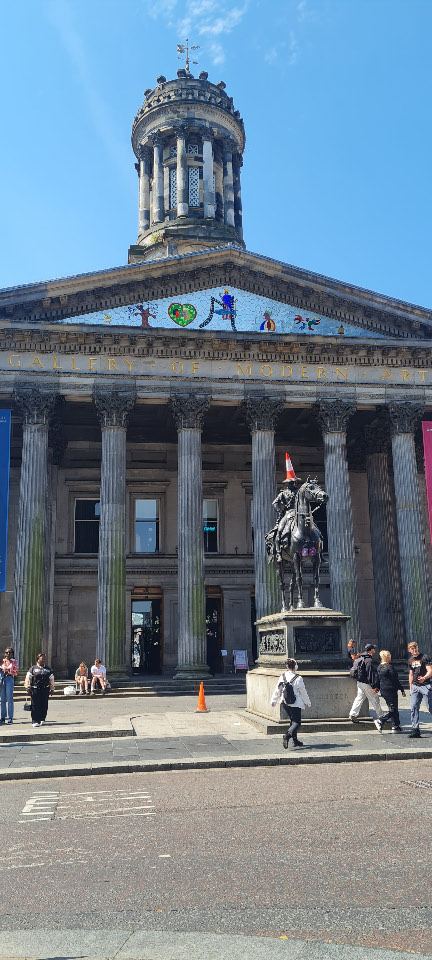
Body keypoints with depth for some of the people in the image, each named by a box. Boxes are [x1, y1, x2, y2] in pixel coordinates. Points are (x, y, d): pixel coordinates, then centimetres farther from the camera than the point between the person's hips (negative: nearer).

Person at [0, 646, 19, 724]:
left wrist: (9, 670, -15)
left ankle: (10, 718, -7)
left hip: (10, 679, -3)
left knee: (9, 699, -8)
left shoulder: (14, 662, 6)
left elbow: (16, 672, -1)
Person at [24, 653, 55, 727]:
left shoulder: (48, 669, 15)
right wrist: (28, 688, -1)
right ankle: (35, 721, -2)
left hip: (45, 690, 3)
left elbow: (51, 680, 18)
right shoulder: (33, 669, 6)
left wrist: (52, 689, 16)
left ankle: (42, 719, 18)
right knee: (35, 706, -6)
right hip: (35, 690, -3)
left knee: (44, 705, 3)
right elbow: (28, 679, 5)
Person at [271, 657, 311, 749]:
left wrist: (274, 700, 19)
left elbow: (277, 689, 6)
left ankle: (295, 741, 24)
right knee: (296, 722, -1)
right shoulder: (298, 679, -15)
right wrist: (308, 703, 7)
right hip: (295, 704, -6)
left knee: (293, 721, 20)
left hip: (284, 703, 6)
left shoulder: (282, 676, -1)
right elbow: (303, 692, -7)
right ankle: (287, 736, -24)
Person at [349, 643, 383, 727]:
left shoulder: (359, 658, 10)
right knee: (375, 699, 4)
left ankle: (353, 715, 9)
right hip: (366, 684, -8)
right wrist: (374, 686, -18)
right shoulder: (369, 660, -18)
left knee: (359, 698, 13)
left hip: (359, 682, 8)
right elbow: (371, 674, -20)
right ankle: (380, 716, 12)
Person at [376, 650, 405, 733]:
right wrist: (402, 690, -7)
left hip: (383, 691, 8)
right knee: (393, 709, -3)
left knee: (393, 709, 15)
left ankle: (395, 726, 16)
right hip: (391, 690, -8)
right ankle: (380, 722, -13)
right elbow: (395, 680, -14)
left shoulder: (379, 667, 7)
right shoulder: (389, 667, -16)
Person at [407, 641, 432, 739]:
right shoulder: (410, 661, 14)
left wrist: (424, 678, -32)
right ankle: (415, 729, 2)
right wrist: (410, 688, 21)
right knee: (414, 707, -1)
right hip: (415, 686, 6)